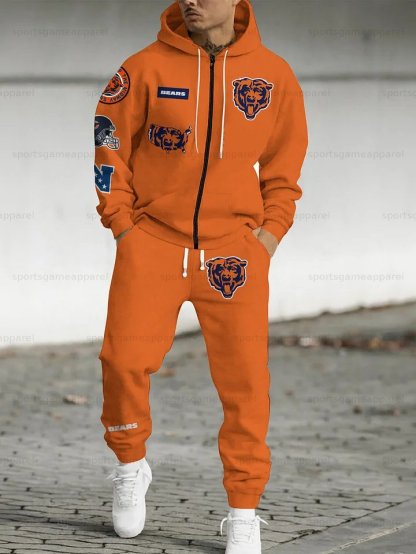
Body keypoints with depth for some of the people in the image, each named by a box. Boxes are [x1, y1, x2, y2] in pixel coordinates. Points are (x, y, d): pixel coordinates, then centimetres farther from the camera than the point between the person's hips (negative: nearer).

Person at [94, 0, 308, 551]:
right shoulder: (147, 68, -2)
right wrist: (121, 221, 1)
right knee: (125, 359, -9)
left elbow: (286, 159, 11)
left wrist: (271, 228, 2)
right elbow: (110, 140, 7)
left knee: (245, 378, -3)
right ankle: (131, 465, 19)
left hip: (235, 248, 1)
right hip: (153, 238, 0)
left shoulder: (273, 74, 2)